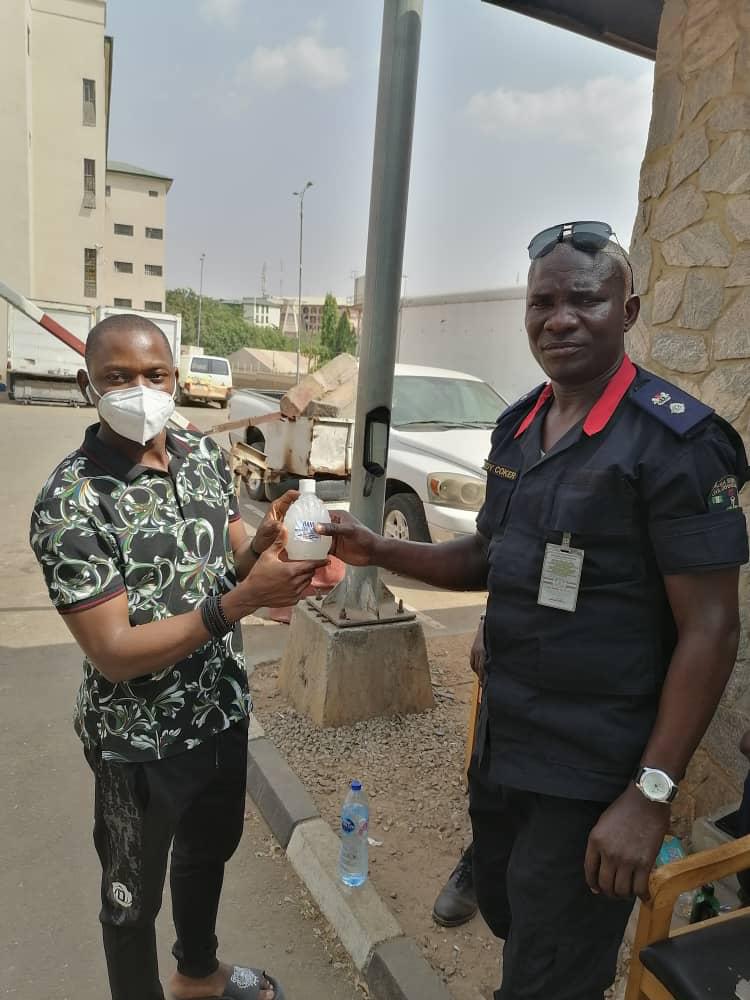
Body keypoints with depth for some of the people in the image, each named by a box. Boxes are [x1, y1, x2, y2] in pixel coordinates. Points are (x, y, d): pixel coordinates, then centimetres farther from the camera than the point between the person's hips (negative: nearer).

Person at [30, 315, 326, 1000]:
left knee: (211, 850, 29)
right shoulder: (70, 502, -23)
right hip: (141, 739, -6)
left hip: (225, 711, 7)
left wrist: (262, 544, -19)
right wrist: (240, 601, -35)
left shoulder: (206, 454, -4)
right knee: (134, 895, 19)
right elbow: (114, 653, -25)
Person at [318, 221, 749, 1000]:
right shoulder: (517, 427, 4)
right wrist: (379, 550, -2)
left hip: (593, 768, -7)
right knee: (504, 912, 27)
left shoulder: (675, 440, -18)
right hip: (501, 739, 7)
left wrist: (650, 794, -19)